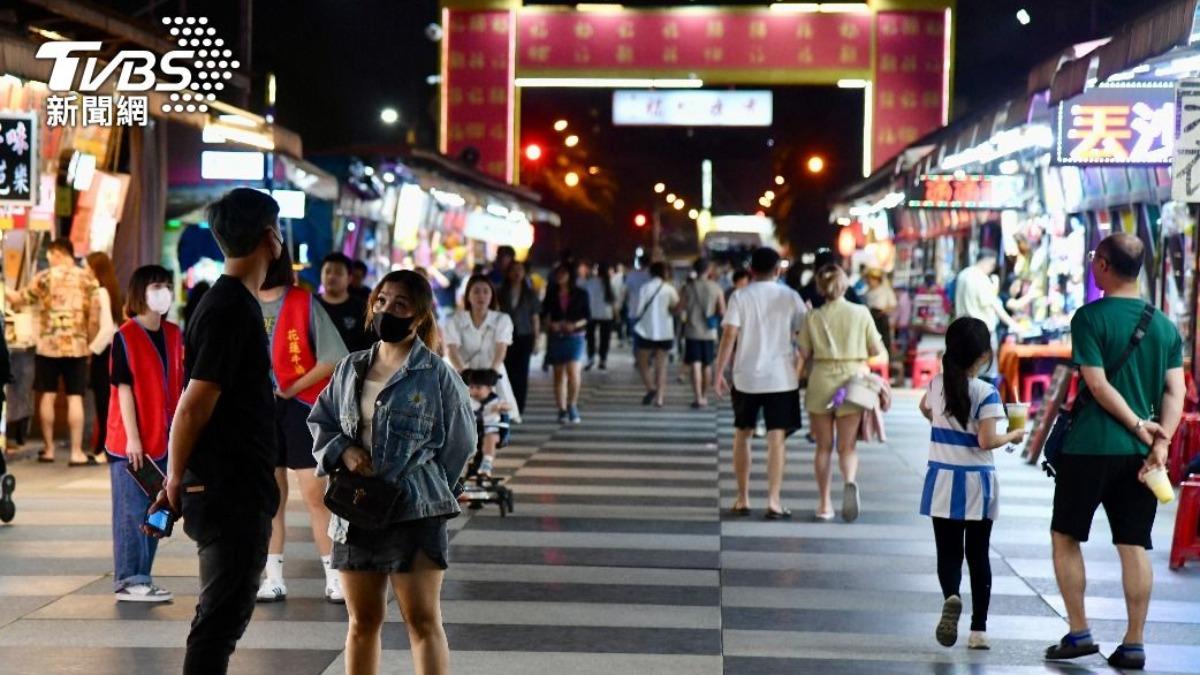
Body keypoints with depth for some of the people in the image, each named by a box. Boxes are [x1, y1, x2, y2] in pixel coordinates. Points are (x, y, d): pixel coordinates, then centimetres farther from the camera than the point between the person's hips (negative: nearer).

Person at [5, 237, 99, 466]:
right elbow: (95, 312, -1)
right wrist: (88, 339, 11)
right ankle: (76, 452, -2)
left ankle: (49, 449, 14)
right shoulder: (87, 278, 1)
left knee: (48, 396, 10)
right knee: (75, 398, 1)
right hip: (76, 346, 0)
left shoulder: (45, 277, -2)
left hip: (49, 345, 0)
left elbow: (21, 299, 6)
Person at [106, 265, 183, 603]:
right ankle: (128, 581, 3)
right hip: (132, 441, -6)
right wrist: (132, 437, -14)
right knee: (132, 510, -3)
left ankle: (142, 578, 18)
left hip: (164, 440, 6)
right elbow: (124, 388, -11)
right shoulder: (125, 337, -8)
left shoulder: (174, 335, 10)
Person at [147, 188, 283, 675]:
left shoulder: (235, 303, 13)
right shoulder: (231, 309, -18)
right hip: (229, 493, -10)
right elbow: (194, 407, -19)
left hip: (240, 492, 10)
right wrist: (176, 479, -10)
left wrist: (178, 478, 19)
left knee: (227, 615, 16)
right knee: (220, 619, -6)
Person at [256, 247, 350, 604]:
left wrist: (292, 388, -9)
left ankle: (334, 578, 0)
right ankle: (274, 578, 14)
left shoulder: (304, 303, -3)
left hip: (301, 406, -3)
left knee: (315, 493, -6)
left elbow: (332, 357, -5)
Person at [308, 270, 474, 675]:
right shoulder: (350, 369, 11)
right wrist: (343, 450, -4)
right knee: (363, 622, 13)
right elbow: (320, 420, 17)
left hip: (415, 513, -5)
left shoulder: (438, 376, -4)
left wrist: (425, 488, -3)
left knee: (423, 621, -5)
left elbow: (459, 443, 0)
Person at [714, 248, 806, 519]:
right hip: (782, 377, 0)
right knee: (776, 438, 0)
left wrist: (719, 372, -4)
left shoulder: (741, 297, -2)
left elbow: (729, 336, -9)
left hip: (747, 377, 0)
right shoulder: (790, 297, 1)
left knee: (742, 435, 15)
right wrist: (803, 368, 16)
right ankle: (773, 500, -5)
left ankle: (742, 499, 17)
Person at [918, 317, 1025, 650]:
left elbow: (924, 408, 22)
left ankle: (950, 597, -26)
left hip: (943, 481, 3)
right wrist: (1013, 436, -2)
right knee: (978, 554, 7)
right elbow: (987, 441, -19)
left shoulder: (937, 384, 1)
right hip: (976, 484, -3)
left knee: (948, 551, 5)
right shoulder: (986, 393, -15)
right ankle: (978, 629, 9)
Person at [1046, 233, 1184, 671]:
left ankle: (1079, 633, 8)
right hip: (1139, 454, 4)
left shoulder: (1090, 317, -7)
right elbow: (1175, 393, 0)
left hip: (1090, 447, -4)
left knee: (1065, 535, 9)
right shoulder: (1166, 325, 8)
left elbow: (1097, 384, -14)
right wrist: (1160, 442, -6)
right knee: (1134, 546, 6)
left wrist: (1139, 426, -8)